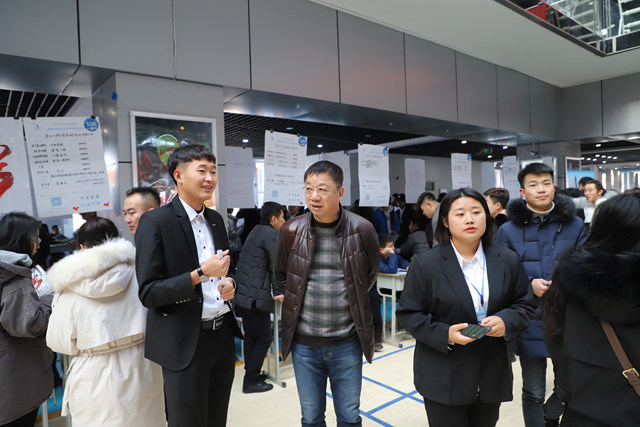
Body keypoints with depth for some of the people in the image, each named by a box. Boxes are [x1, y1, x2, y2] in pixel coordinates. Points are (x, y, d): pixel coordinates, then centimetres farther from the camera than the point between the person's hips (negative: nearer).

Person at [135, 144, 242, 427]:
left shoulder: (216, 219, 7)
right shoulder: (155, 222, -13)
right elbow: (148, 293, -15)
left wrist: (228, 284, -3)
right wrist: (200, 274, -24)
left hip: (223, 337, 6)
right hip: (185, 345, -6)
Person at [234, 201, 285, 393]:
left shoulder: (257, 231, 16)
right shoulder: (271, 234, -13)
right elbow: (276, 266, -13)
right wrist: (278, 292, -5)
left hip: (243, 294, 10)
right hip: (256, 296, -10)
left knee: (251, 337, 18)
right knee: (264, 338, 2)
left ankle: (251, 376, 29)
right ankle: (251, 381, 10)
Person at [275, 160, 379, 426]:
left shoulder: (362, 230, -9)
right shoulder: (291, 230, -6)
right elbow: (281, 277, 10)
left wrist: (352, 300, 7)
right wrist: (298, 302, 7)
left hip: (347, 342, -1)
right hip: (304, 342, 1)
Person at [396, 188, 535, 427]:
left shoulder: (508, 260, 2)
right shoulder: (425, 264, -10)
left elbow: (524, 304, 9)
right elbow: (409, 314, -7)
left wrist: (506, 321, -13)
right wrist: (445, 334, -21)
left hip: (492, 377, 4)